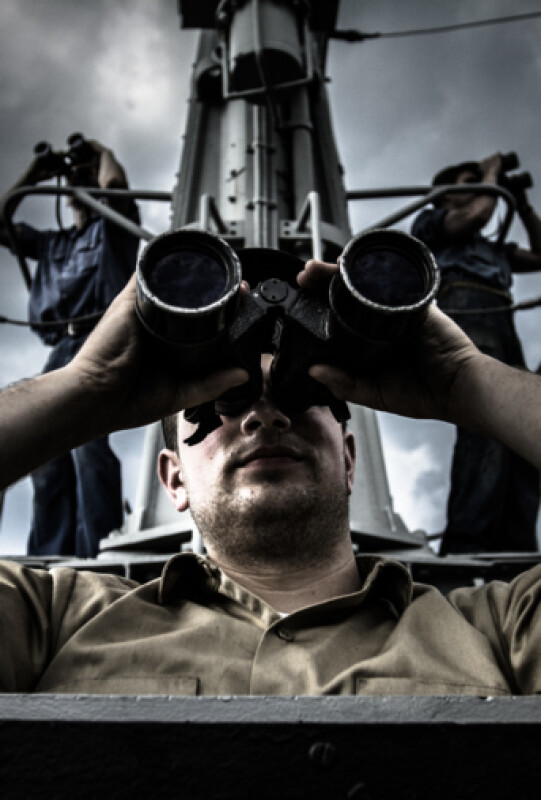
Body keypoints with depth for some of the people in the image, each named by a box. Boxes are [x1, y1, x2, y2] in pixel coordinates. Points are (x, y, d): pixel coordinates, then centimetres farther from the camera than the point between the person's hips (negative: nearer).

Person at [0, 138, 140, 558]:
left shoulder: (112, 228, 14)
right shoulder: (52, 243, 32)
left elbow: (115, 181, -6)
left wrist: (102, 151, 15)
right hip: (60, 349, 7)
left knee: (86, 437, -24)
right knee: (46, 455, -1)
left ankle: (97, 551, -27)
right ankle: (50, 557, 0)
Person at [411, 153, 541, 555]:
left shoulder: (490, 248, 40)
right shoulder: (429, 221, 22)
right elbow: (478, 212, 4)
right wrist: (490, 173, 22)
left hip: (503, 333, 8)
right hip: (466, 318, -8)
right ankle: (467, 543, -38)